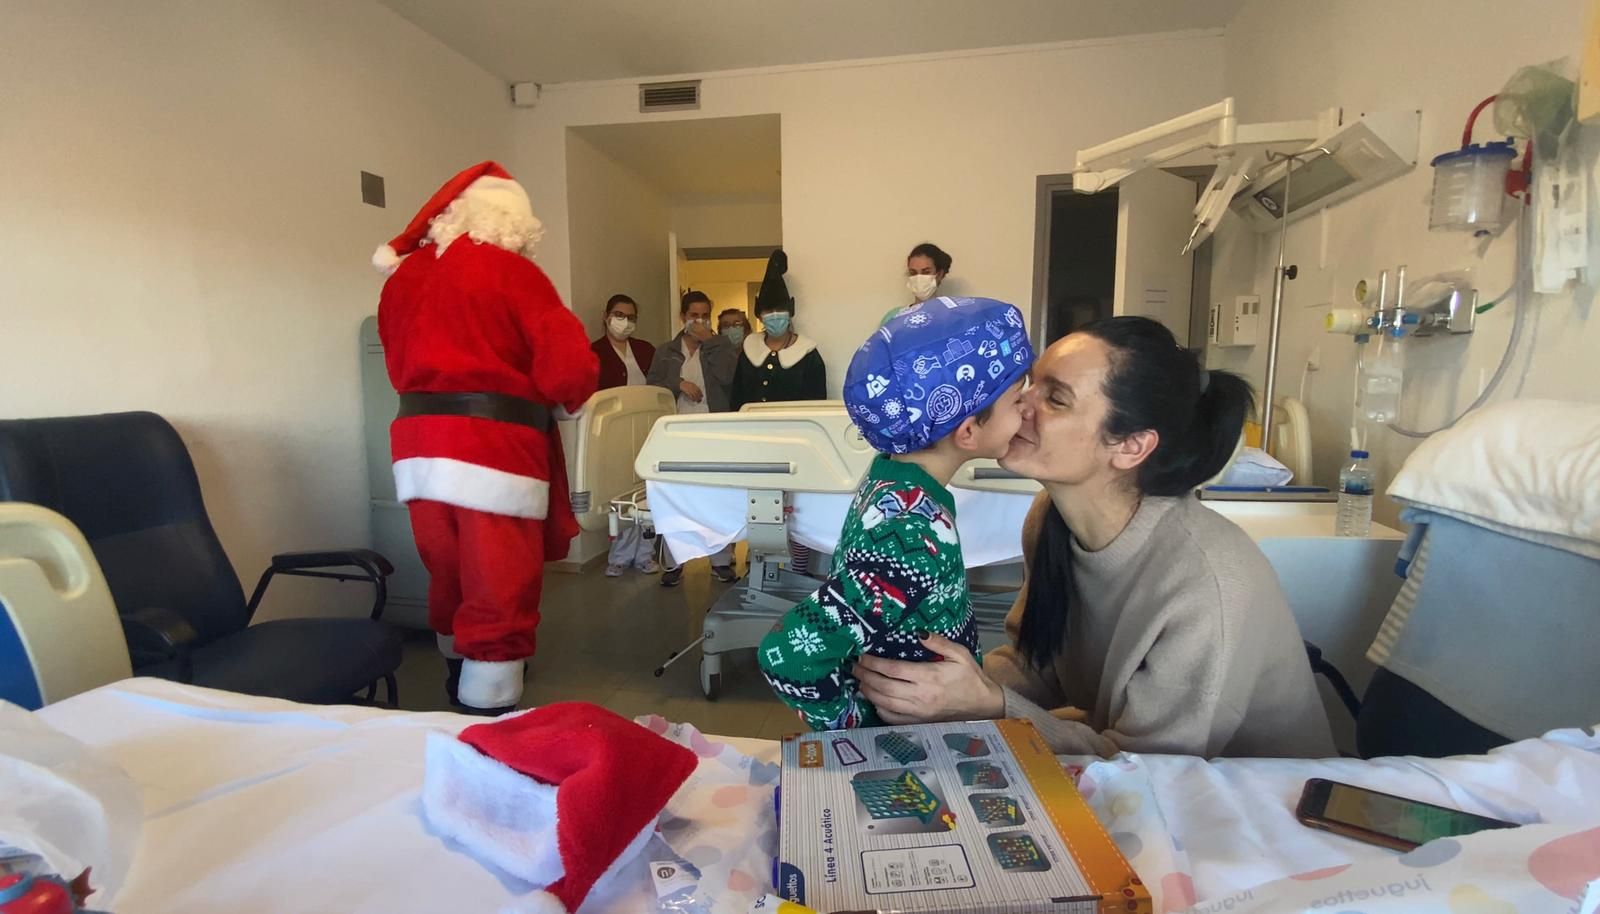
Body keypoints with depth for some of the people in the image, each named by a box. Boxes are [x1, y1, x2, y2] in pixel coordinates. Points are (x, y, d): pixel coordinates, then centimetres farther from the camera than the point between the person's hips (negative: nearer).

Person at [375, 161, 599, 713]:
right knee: (500, 594, 1)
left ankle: (461, 681, 42)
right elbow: (569, 367, -11)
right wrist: (566, 401, 8)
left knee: (449, 580, 22)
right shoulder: (512, 272, -4)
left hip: (419, 447, 7)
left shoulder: (403, 275, 14)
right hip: (492, 447, -7)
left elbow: (399, 365, 20)